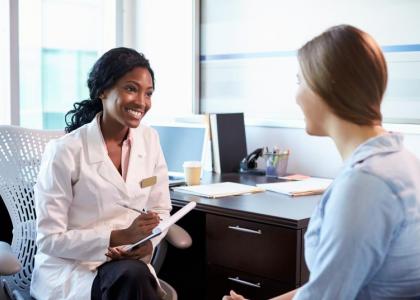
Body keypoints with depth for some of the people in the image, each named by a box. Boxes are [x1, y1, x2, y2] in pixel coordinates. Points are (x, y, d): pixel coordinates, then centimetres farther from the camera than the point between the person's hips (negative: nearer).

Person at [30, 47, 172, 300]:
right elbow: (49, 239, -11)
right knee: (132, 276, -33)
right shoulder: (65, 151, -13)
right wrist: (120, 237, -22)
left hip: (130, 263, 4)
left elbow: (160, 209, 10)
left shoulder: (149, 140, 2)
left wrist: (147, 242, -12)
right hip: (68, 268, -4)